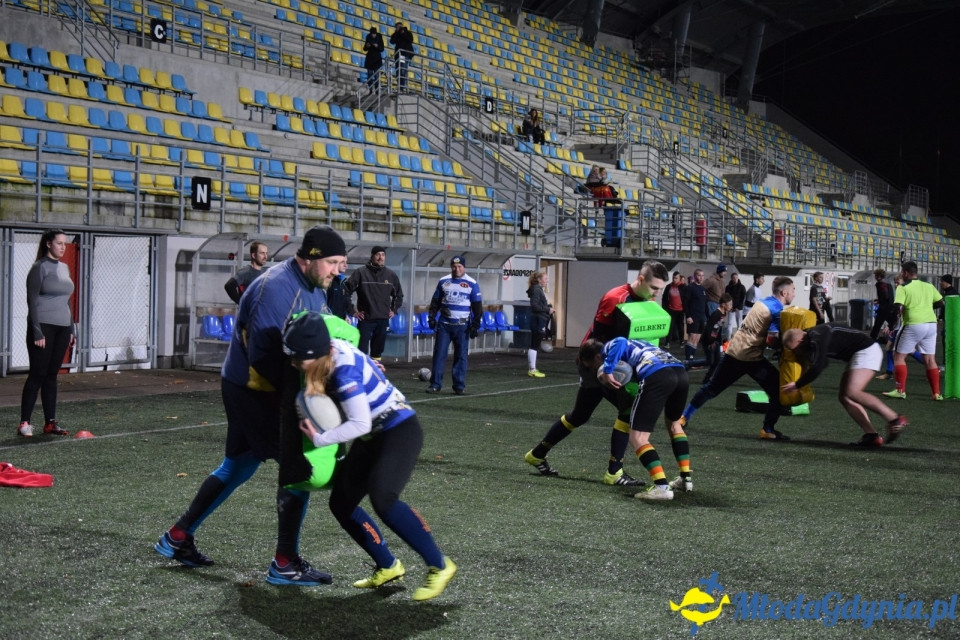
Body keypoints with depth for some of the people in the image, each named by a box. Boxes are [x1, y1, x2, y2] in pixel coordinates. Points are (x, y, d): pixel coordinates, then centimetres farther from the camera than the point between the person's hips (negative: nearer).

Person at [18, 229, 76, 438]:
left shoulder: (64, 268, 14)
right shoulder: (40, 268, -7)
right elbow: (33, 301, -11)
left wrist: (71, 330, 16)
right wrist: (37, 332, -17)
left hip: (62, 329, 6)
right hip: (43, 327, -6)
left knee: (51, 375, 8)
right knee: (37, 375, -5)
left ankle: (50, 423, 9)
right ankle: (24, 423, 0)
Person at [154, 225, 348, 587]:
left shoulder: (312, 287, 6)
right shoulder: (277, 289, -24)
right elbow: (262, 357, -26)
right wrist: (298, 390, -20)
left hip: (250, 390, 10)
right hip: (253, 390, -10)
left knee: (238, 466, 19)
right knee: (299, 466, -8)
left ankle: (178, 538, 31)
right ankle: (285, 564, 0)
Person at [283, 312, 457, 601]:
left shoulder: (344, 371, -30)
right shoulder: (329, 349, -7)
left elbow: (360, 424, -27)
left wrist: (319, 438, -19)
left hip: (400, 432, -9)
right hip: (372, 436, 9)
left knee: (383, 499, -28)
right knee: (341, 503, 5)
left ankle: (439, 566, -14)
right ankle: (388, 566, 19)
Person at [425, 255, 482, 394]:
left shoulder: (472, 284, 1)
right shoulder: (443, 281, 8)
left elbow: (477, 306, 2)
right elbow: (435, 302, 14)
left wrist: (475, 325, -4)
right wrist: (432, 317, 3)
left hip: (462, 325, -2)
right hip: (444, 324, 2)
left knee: (461, 355, 1)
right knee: (439, 353, -1)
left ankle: (459, 385, 8)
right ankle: (435, 384, 3)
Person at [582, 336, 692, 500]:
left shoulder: (608, 348, 16)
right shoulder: (632, 345, 37)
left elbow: (620, 342, -6)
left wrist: (607, 370, -11)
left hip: (657, 376, -8)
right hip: (680, 371, 8)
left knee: (637, 437, -1)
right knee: (674, 422, 33)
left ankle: (662, 487, -13)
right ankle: (686, 478, 33)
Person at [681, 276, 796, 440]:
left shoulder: (762, 302, 16)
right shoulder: (777, 310, -9)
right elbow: (773, 338, -19)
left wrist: (783, 334, 7)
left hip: (734, 351, 8)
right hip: (752, 357, -8)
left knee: (712, 388, 17)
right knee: (779, 390, 3)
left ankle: (684, 417, 19)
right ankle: (768, 429, 2)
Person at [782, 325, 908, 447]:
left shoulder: (817, 338, -21)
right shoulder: (812, 340, 9)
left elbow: (817, 368, -26)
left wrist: (797, 385, -16)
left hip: (867, 350, -10)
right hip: (858, 354, 10)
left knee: (852, 392, -23)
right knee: (844, 397, 3)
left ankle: (895, 419, -23)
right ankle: (871, 435, -2)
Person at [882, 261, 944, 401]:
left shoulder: (903, 287, -6)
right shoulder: (929, 286, 11)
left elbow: (897, 307, -15)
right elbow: (941, 303, 12)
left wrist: (898, 313, 4)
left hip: (913, 325, -6)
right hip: (931, 324, 6)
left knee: (899, 356, 6)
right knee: (930, 359, 11)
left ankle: (900, 390, 0)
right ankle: (936, 393, 9)